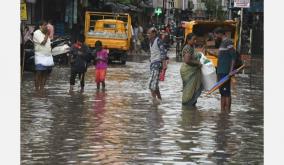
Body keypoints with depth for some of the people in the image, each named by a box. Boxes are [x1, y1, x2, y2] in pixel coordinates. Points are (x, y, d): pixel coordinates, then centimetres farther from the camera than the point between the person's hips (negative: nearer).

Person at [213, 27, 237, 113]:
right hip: (221, 72, 10)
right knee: (222, 92, 11)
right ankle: (222, 110, 15)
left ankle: (227, 111, -10)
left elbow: (233, 56, -16)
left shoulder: (228, 42, -10)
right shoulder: (222, 43, 20)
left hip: (225, 72, -10)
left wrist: (231, 70, -21)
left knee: (226, 92, -10)